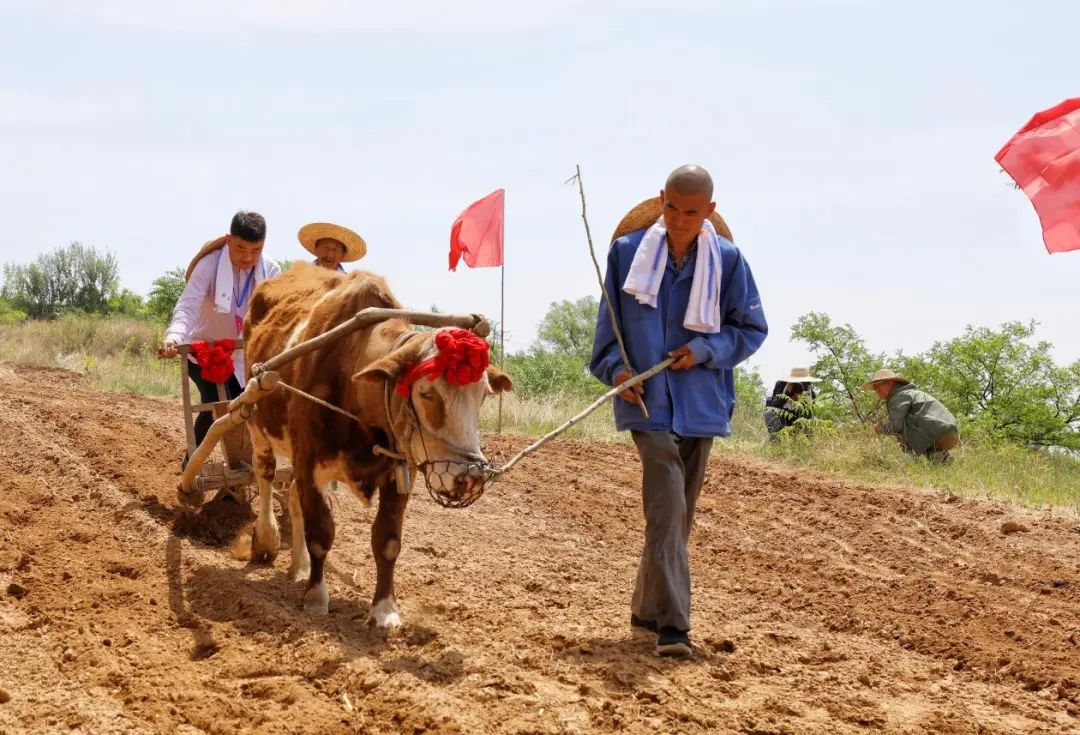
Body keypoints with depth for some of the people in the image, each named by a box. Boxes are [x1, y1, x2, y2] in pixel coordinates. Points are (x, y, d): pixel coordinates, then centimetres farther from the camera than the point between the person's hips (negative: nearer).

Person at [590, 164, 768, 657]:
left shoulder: (727, 261, -1)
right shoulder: (627, 253, 0)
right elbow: (608, 324, 8)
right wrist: (615, 368, -7)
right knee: (667, 508, -17)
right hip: (648, 401, -2)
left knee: (678, 513, 13)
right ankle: (672, 626, -20)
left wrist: (705, 350, -11)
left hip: (700, 406, 3)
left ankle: (648, 612, 30)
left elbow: (752, 328, 4)